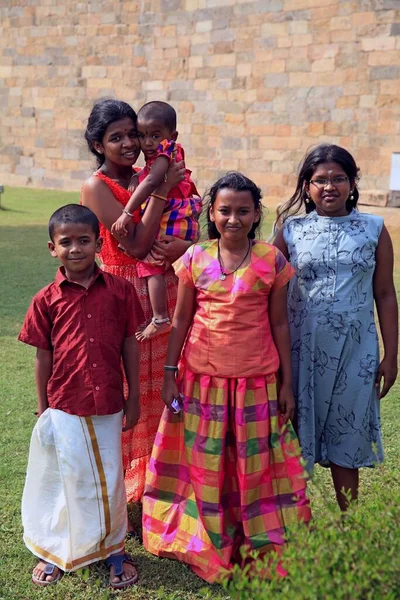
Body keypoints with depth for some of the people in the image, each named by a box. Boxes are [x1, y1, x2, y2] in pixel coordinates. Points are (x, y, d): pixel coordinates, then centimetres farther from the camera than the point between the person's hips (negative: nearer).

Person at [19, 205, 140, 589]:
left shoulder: (119, 290, -5)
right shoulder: (47, 299, -5)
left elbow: (129, 345, 1)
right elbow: (43, 357, 1)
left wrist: (134, 398, 3)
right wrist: (42, 409, 5)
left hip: (108, 407, 0)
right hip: (64, 408, 0)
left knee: (109, 478, 13)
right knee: (67, 479, 14)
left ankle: (113, 549, 33)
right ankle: (53, 551, 34)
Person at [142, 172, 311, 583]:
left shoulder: (271, 261, -3)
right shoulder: (195, 259, -1)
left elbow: (279, 324, 1)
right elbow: (181, 321, 4)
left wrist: (286, 383, 2)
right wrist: (169, 375, 2)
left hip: (256, 381, -1)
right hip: (202, 379, 1)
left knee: (252, 465, 9)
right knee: (205, 464, 11)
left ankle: (256, 546, 27)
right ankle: (206, 545, 28)